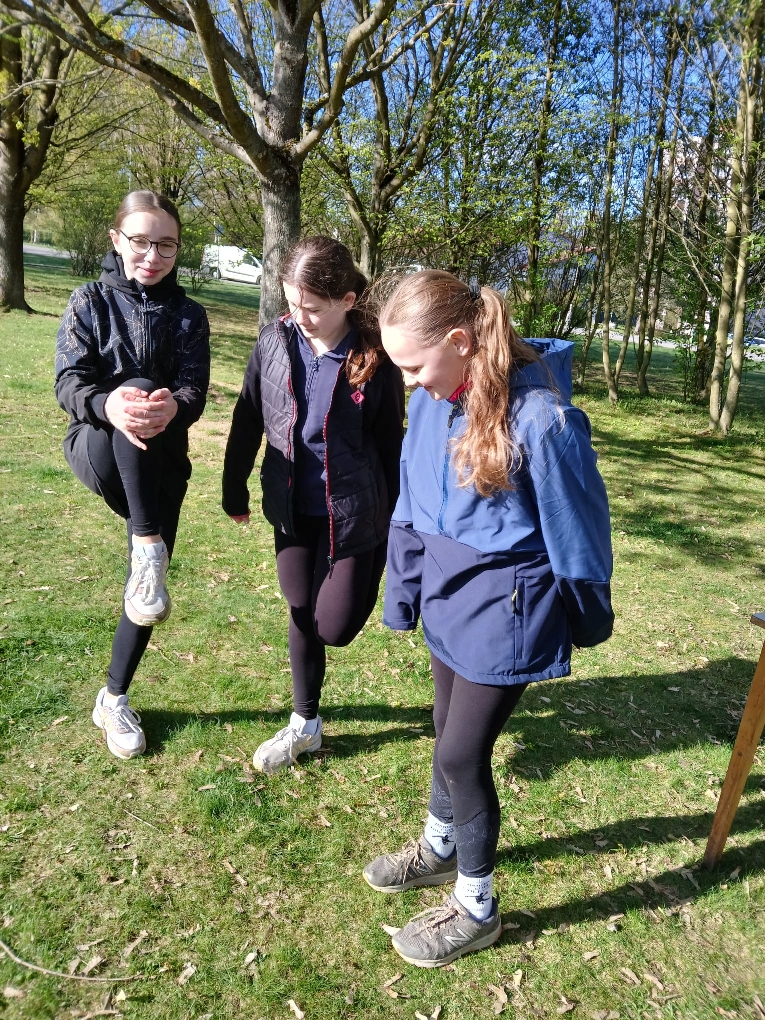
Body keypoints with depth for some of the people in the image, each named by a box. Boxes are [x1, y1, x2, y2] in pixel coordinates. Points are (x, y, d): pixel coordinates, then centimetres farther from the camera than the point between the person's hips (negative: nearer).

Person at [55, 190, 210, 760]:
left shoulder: (189, 316, 5)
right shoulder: (90, 302, 2)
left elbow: (194, 391, -9)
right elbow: (69, 382, -10)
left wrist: (173, 407, -36)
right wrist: (107, 404, -35)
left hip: (162, 461, 2)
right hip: (98, 445, -2)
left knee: (147, 586, -1)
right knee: (135, 384, -33)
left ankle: (114, 700, 22)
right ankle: (147, 550, -38)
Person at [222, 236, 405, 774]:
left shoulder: (375, 357, -13)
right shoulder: (275, 341, -5)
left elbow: (391, 443, -5)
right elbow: (248, 419, 5)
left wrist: (398, 520, -1)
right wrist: (235, 488, 12)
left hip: (353, 513, -3)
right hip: (292, 510, 4)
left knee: (334, 627, -2)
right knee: (302, 617, 13)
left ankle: (365, 578, 32)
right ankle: (305, 724, 32)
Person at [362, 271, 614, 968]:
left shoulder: (540, 419, -25)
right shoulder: (430, 404, -4)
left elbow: (576, 528, -13)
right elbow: (411, 509, 6)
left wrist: (587, 618, -1)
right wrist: (404, 597, 9)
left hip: (505, 614, -6)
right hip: (449, 597, 6)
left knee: (462, 755, 3)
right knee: (450, 731, 22)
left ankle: (476, 909, 29)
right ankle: (440, 849, 49)